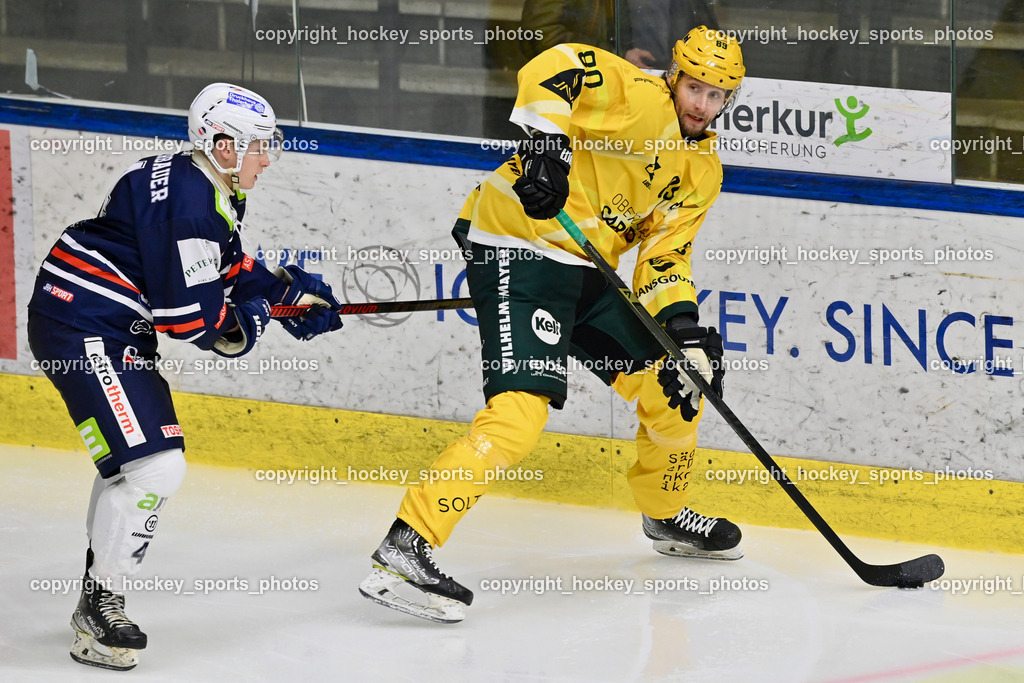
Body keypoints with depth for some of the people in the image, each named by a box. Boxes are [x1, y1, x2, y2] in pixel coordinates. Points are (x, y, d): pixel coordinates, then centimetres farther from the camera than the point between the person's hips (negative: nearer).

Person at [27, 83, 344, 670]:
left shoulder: (212, 192, 11)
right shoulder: (187, 203, -23)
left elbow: (231, 268, 24)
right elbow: (187, 313, -24)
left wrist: (291, 288, 10)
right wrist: (243, 323, -6)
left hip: (117, 333, 12)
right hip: (82, 331, -12)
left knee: (133, 463, 24)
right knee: (154, 468, -17)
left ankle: (97, 602, 36)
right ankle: (100, 612, -8)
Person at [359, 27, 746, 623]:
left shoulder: (703, 170, 13)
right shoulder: (639, 99, -13)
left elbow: (665, 253, 10)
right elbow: (551, 70, -26)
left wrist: (684, 325, -4)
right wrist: (549, 142, -37)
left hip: (585, 269, 9)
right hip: (519, 245, -9)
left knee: (678, 382, 14)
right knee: (521, 410, -24)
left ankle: (666, 513, 40)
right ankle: (407, 546, -28)